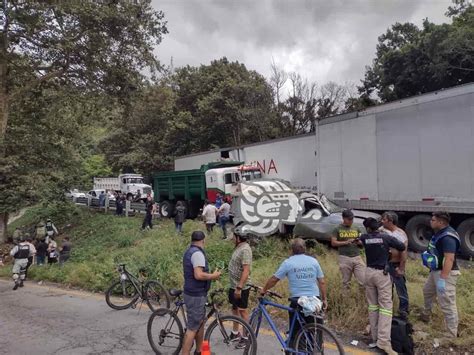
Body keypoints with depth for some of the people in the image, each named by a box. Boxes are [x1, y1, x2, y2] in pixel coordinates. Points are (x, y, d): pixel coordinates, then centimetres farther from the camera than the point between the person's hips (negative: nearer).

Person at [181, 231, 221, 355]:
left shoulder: (189, 251, 11)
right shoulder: (197, 253, -21)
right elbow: (199, 275, -30)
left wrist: (210, 276, 17)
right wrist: (213, 276, -16)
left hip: (196, 293, 10)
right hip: (196, 296, -10)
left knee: (200, 323, 20)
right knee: (192, 327, -3)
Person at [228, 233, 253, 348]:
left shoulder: (245, 249, -22)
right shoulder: (239, 247, 8)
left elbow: (246, 270, -26)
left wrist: (239, 287, -27)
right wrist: (235, 286, 18)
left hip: (241, 287, -9)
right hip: (234, 285, 9)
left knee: (242, 311, 2)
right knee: (235, 308, 18)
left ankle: (245, 337, 15)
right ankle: (235, 333, 32)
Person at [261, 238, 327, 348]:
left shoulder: (288, 262, -5)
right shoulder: (314, 261, 4)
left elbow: (274, 279, -2)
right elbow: (322, 282, 4)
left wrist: (263, 290, 11)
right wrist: (324, 299, 13)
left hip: (297, 301, -3)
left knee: (295, 332, 10)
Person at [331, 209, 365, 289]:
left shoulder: (356, 229, 14)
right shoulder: (337, 229, 4)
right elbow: (333, 243, -2)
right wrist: (345, 242, -14)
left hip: (357, 257, 3)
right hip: (344, 258, -3)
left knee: (364, 280, -5)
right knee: (346, 281, 5)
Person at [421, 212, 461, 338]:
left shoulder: (447, 237, -24)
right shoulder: (439, 233, 9)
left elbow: (449, 259, -31)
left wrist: (442, 279, -32)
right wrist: (428, 255, 10)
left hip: (446, 273, -11)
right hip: (436, 271, 11)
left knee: (447, 304, -6)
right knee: (427, 292, 28)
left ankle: (452, 336, 3)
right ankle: (426, 315, 50)